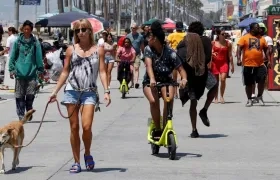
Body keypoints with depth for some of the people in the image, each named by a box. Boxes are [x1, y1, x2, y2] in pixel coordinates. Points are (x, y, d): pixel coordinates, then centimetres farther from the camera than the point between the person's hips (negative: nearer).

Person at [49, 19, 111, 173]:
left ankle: (87, 154, 13)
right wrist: (55, 91, 8)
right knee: (74, 127, 4)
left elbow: (102, 72, 2)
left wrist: (106, 91, -9)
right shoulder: (71, 50, 7)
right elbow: (65, 72, 11)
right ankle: (76, 162, 13)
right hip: (72, 91, 2)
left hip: (89, 92, -2)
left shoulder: (98, 50, 4)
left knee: (86, 127, -14)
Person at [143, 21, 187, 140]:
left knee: (169, 99, -31)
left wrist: (184, 79, -39)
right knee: (154, 100, -30)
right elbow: (149, 65, -27)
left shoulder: (170, 53, -14)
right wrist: (152, 79, -46)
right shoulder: (148, 50, -12)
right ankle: (157, 129, -13)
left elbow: (180, 69, -16)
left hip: (166, 81, 0)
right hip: (150, 81, 0)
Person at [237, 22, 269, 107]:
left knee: (262, 80, -9)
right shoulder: (244, 37, 0)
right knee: (249, 83, 7)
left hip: (259, 64, 2)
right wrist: (239, 59, -18)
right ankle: (249, 99, 20)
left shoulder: (262, 38, 9)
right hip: (248, 65, -2)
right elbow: (239, 48, -6)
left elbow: (266, 50, 13)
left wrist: (269, 60, 5)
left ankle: (259, 96, 13)